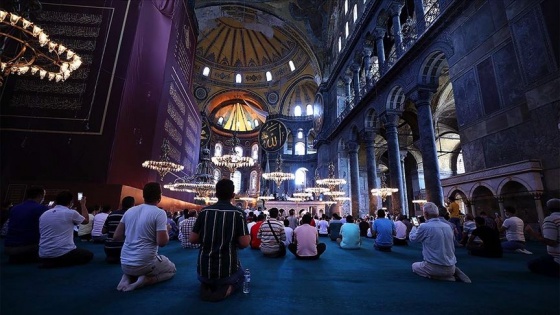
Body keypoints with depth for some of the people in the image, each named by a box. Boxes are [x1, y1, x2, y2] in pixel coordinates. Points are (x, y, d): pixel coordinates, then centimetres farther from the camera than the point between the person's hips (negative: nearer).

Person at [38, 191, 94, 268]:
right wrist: (83, 205, 24)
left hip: (44, 255, 8)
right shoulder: (71, 213, -8)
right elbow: (86, 220, 13)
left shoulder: (44, 214, 7)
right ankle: (59, 263, -5)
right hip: (63, 253, -8)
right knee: (88, 254, 14)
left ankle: (49, 262, 9)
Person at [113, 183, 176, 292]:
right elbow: (162, 242, -19)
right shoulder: (159, 213, -15)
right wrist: (166, 231, 1)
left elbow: (116, 237, 7)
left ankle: (127, 277, 9)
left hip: (125, 264, 6)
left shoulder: (129, 211, 3)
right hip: (145, 264, -6)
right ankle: (146, 280, -3)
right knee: (172, 269, 23)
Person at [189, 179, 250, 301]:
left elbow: (192, 239, 0)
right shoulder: (238, 213, -12)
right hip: (227, 270, -3)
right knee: (240, 275, 33)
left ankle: (206, 286, 7)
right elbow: (244, 243, -15)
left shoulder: (204, 212, -5)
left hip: (204, 270, 3)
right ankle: (226, 287, 1)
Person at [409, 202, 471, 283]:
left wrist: (414, 227, 22)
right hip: (451, 267, 7)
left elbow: (412, 238, 1)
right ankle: (453, 272, 7)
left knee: (414, 266, 20)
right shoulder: (448, 226, 3)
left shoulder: (424, 227, -18)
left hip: (435, 267, -7)